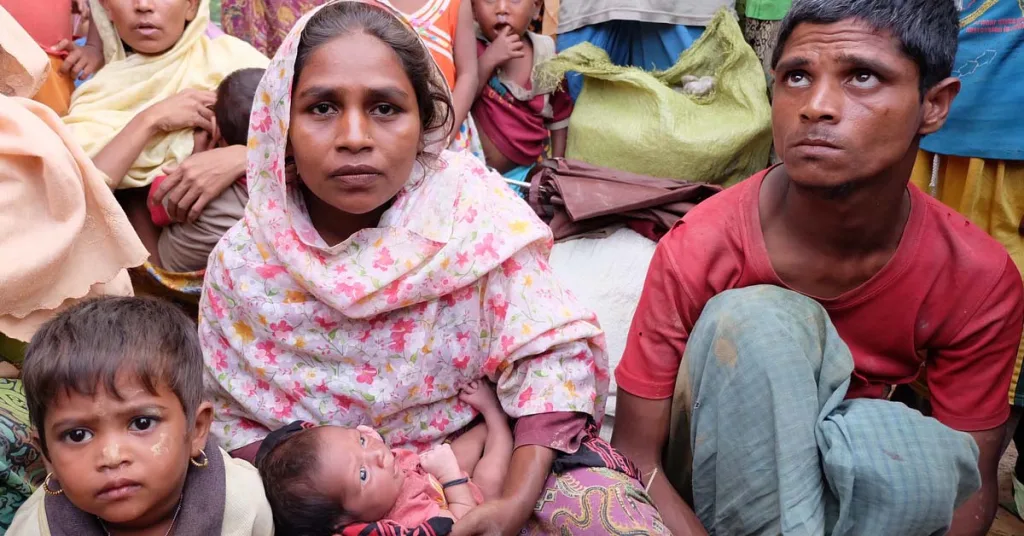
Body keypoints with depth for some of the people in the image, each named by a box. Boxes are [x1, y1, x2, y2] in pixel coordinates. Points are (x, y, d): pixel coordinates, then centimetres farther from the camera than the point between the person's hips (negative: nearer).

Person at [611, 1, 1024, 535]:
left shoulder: (980, 279, -15)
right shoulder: (699, 249, -21)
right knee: (749, 317, -31)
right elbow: (634, 453, -17)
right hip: (719, 477, -1)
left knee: (927, 457, -34)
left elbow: (970, 482, -6)